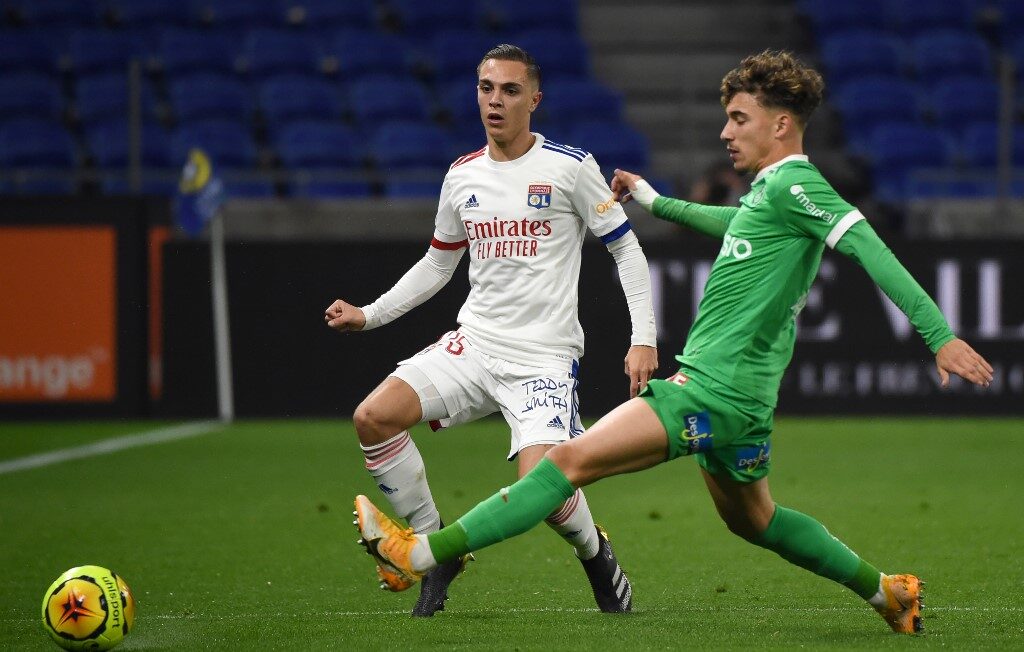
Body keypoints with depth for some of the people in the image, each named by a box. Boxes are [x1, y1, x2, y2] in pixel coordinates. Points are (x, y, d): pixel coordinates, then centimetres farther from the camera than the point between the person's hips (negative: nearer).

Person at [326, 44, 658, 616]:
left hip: (545, 357, -5)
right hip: (474, 343, 5)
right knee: (373, 416, -18)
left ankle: (596, 555, 13)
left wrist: (644, 339, -8)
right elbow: (437, 265, 23)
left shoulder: (570, 167, -4)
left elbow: (627, 249, 1)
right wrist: (368, 315, 13)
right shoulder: (462, 177, 10)